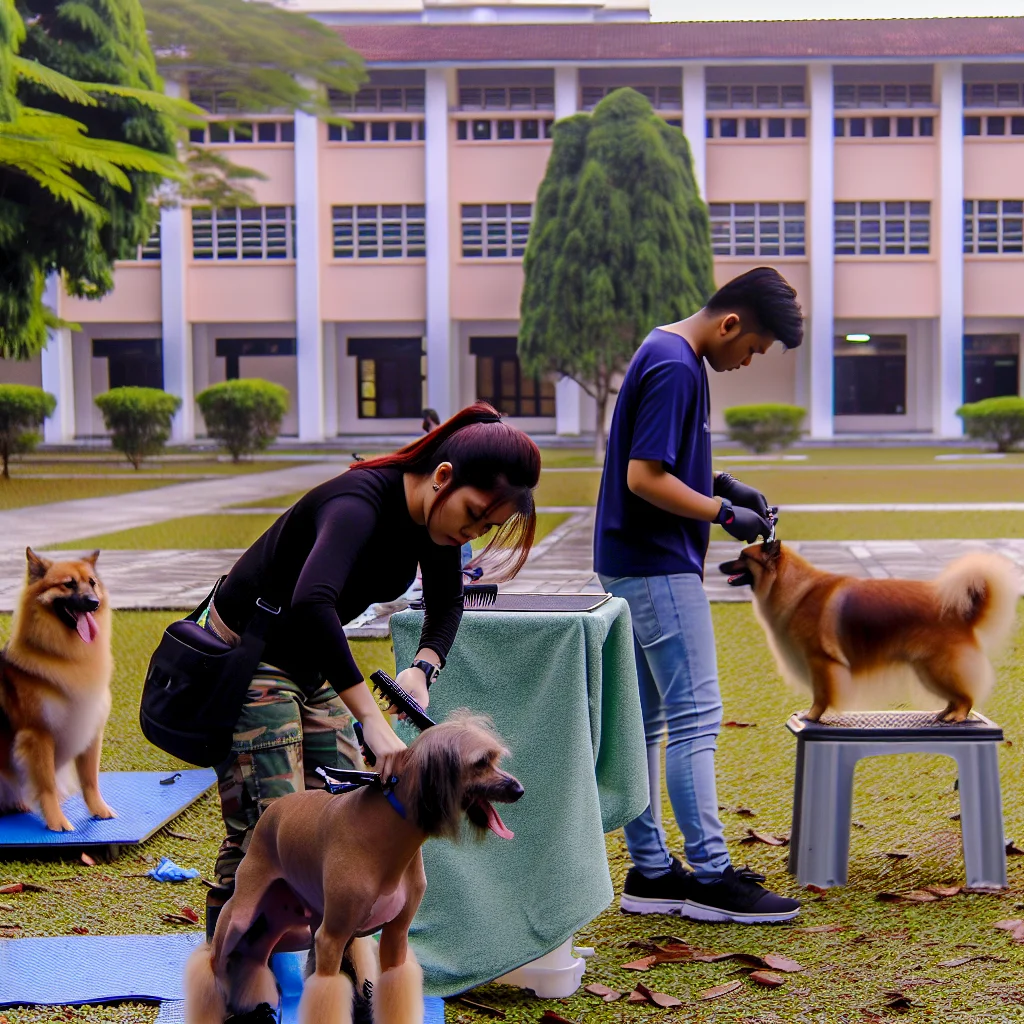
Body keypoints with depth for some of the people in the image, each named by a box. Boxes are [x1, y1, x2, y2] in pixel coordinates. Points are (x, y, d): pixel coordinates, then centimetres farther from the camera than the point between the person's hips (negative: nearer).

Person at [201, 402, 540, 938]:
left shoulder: (433, 514, -7)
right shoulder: (359, 505, -32)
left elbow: (445, 606, 10)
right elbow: (311, 604, -50)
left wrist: (423, 668, -11)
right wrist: (373, 721, -52)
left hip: (311, 665, 8)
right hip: (247, 659, -8)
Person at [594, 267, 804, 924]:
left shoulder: (668, 355, 15)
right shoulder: (675, 367, -18)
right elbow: (645, 479, -23)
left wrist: (722, 484, 11)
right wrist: (725, 514, -13)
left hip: (636, 569, 11)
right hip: (659, 569, -11)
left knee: (646, 721, 10)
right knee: (696, 717, -7)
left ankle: (650, 872, 16)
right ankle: (710, 877, -2)